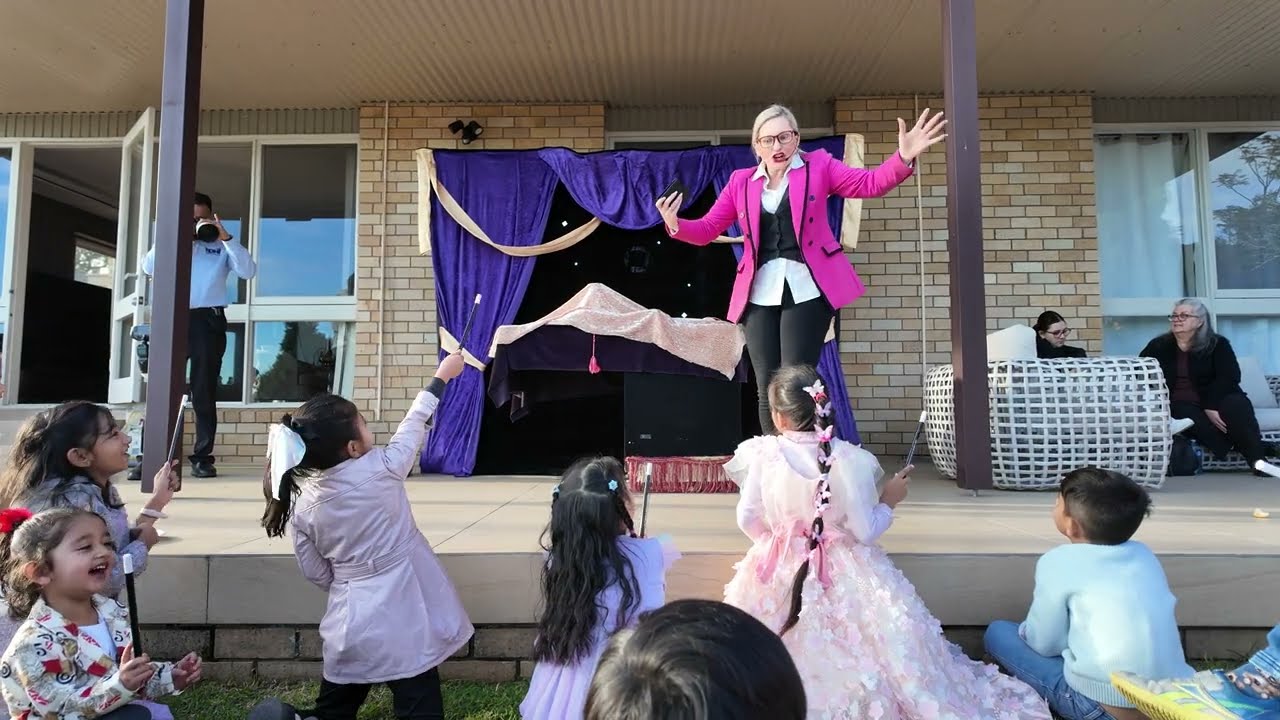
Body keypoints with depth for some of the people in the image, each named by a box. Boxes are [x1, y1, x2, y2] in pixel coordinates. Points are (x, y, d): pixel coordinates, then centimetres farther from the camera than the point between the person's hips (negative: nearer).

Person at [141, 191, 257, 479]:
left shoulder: (221, 247, 11)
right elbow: (148, 267, 2)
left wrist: (226, 237, -9)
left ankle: (202, 457, 5)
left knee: (204, 392, 2)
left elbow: (248, 271, -5)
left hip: (208, 320, -2)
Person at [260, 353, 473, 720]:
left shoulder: (301, 503, -4)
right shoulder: (379, 470, -17)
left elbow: (315, 573, 5)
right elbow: (414, 423, -2)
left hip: (350, 622, 5)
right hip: (403, 621, -5)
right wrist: (442, 376, 11)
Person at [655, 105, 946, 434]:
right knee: (767, 389, 4)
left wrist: (904, 158, -21)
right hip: (760, 293, 3)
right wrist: (675, 224, -11)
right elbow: (706, 229, 10)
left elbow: (870, 183, -2)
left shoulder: (818, 165, 9)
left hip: (806, 288, -2)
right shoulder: (741, 181, 13)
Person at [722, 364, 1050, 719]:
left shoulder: (761, 454, -16)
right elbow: (865, 531, -14)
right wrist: (888, 501, 5)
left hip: (778, 573, 1)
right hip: (844, 575, 0)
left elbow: (748, 520, -7)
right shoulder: (850, 460, -18)